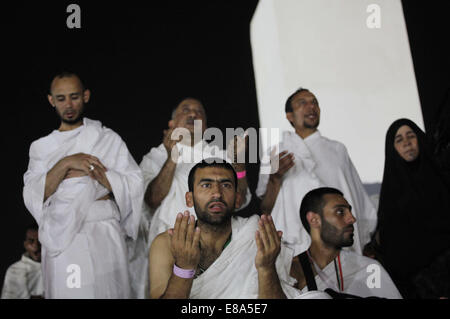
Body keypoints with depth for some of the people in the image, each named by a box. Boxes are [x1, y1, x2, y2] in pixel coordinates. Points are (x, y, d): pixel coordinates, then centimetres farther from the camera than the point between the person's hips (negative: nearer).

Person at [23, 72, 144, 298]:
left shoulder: (108, 139, 7)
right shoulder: (41, 147, 12)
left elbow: (134, 186, -2)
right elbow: (32, 197, -1)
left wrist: (89, 170, -10)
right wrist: (65, 164, -14)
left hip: (104, 238, -1)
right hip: (60, 242, 2)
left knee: (105, 292, -5)